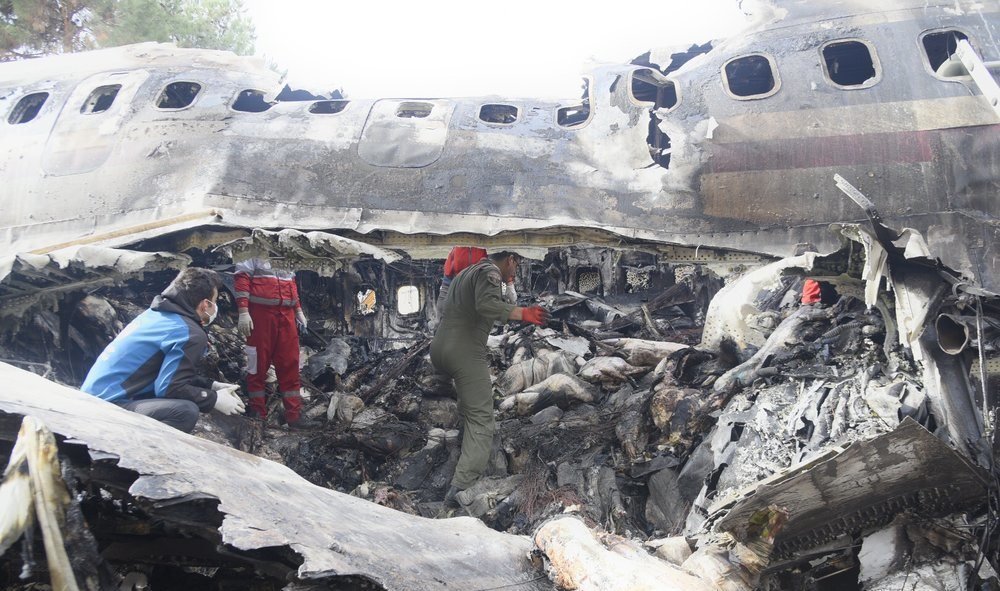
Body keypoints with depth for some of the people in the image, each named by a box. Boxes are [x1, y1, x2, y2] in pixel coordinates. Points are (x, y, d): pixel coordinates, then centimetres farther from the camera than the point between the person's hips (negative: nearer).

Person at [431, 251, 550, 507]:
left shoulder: (465, 273, 22)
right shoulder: (490, 271, -5)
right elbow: (487, 305, -23)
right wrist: (524, 313, -20)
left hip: (438, 350, 9)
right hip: (466, 353, -9)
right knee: (480, 421, -9)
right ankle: (461, 487, -20)